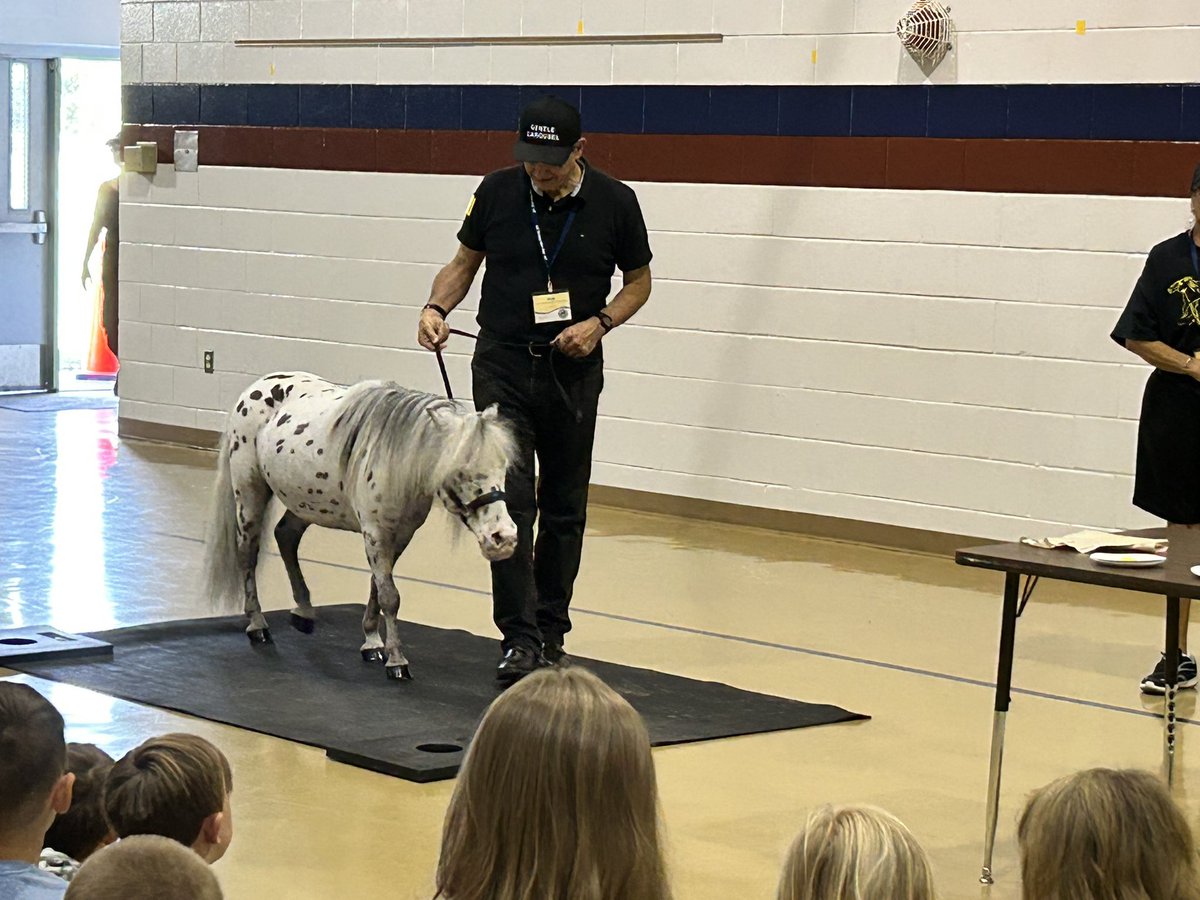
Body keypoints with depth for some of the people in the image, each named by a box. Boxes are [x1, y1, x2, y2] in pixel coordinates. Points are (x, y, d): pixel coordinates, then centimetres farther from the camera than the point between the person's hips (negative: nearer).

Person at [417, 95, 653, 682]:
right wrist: (437, 307, -9)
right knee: (509, 501, -10)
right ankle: (519, 638, -10)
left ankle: (551, 628, 23)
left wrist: (599, 323, -11)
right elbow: (465, 261, 9)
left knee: (564, 508, 10)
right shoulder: (498, 192, -3)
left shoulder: (613, 203, -6)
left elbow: (639, 280, 6)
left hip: (573, 371, 1)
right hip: (503, 366, -1)